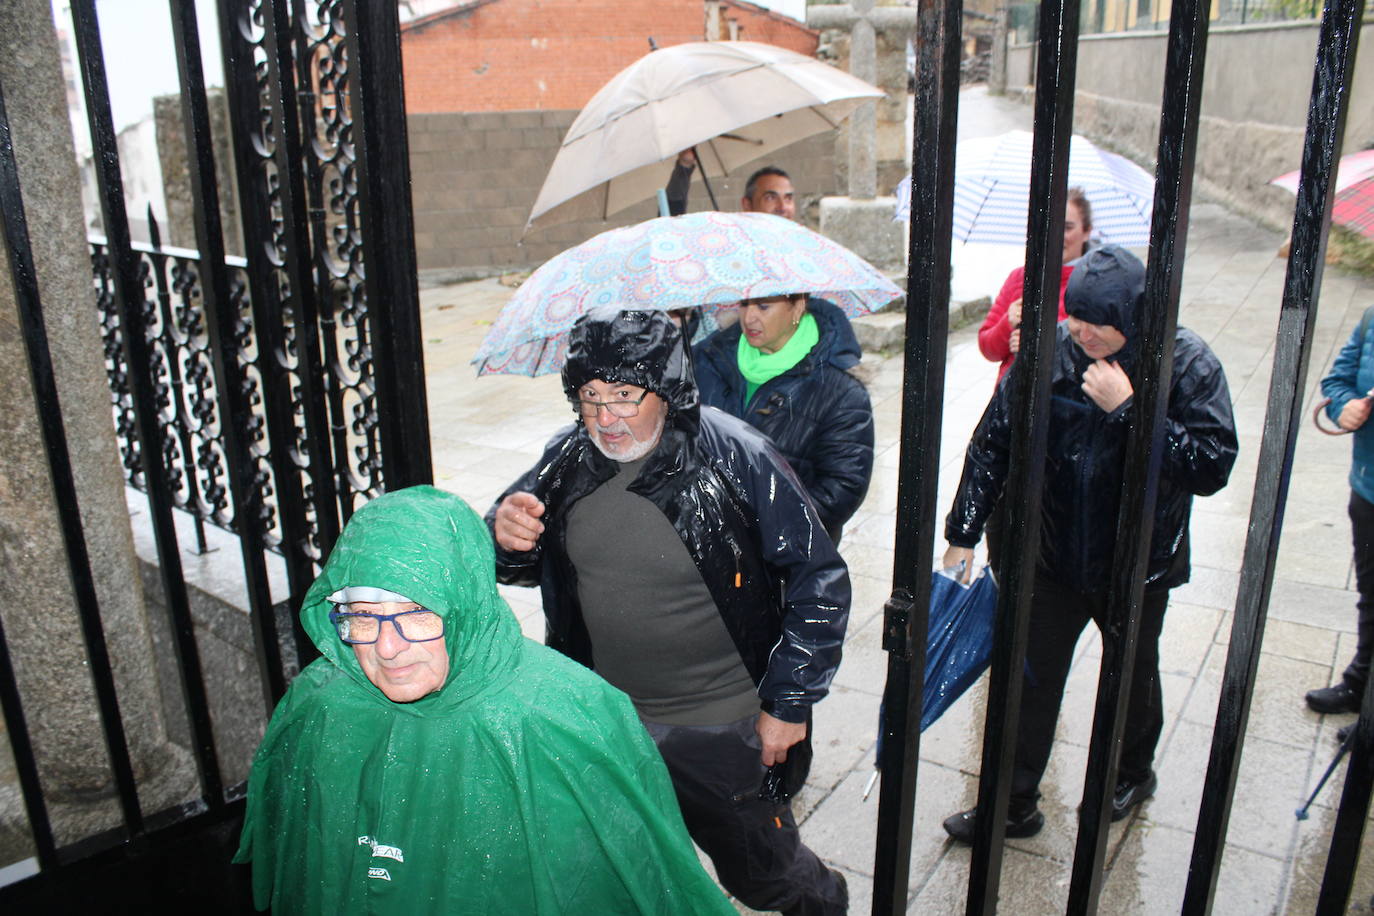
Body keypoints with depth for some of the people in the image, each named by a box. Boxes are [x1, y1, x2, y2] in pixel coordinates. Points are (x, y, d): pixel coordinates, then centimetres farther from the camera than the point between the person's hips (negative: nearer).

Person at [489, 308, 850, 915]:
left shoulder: (737, 459, -19)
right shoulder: (569, 460, -6)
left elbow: (820, 582, -12)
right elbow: (523, 565, 7)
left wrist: (788, 704, -11)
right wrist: (505, 537, -17)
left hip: (724, 730, -4)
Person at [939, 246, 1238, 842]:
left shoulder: (1188, 366, -16)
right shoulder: (1048, 353, -12)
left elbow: (1212, 468, -22)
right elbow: (992, 444, -5)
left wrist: (1128, 409, -31)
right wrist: (963, 534, -5)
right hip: (1053, 557, 1)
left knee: (1133, 676, 22)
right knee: (1031, 679, 7)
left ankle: (1133, 772, 51)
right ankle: (1013, 805, 25)